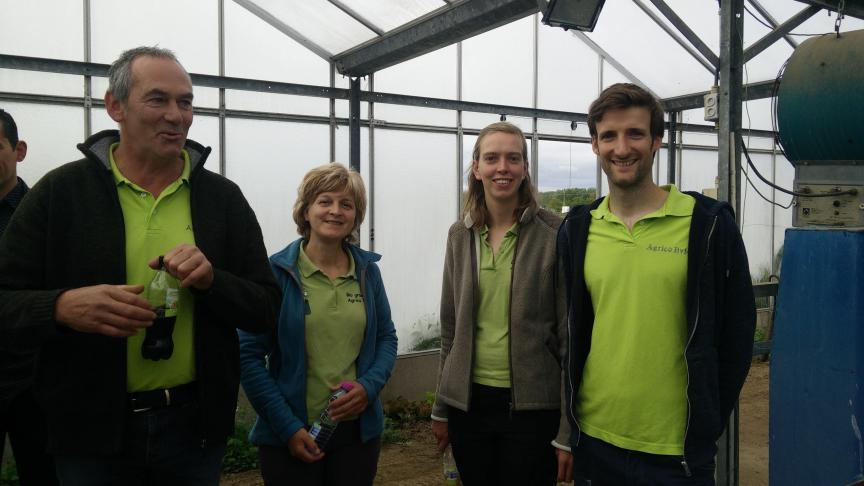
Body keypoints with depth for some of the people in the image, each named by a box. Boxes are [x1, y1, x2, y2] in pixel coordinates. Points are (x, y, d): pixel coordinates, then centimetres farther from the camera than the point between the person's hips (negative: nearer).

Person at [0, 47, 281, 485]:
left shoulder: (224, 198, 0)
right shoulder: (59, 191, -3)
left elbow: (266, 310, 0)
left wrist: (211, 279, -19)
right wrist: (63, 307, -24)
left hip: (196, 427, 1)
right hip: (91, 430, -1)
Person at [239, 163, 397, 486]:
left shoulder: (367, 269, 3)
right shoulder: (276, 272, -8)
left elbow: (386, 337, 10)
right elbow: (249, 354, -9)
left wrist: (370, 386, -9)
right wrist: (287, 425, -13)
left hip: (359, 430, 4)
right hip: (290, 435, -3)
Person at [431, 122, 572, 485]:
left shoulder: (553, 235, -9)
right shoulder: (460, 235, 4)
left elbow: (570, 335, -9)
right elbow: (451, 328, 10)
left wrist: (569, 432, -10)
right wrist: (441, 408, 13)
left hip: (533, 406, -4)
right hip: (467, 402, 4)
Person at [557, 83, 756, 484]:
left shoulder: (708, 224, -7)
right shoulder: (577, 229, 2)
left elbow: (736, 331, -3)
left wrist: (706, 421, -1)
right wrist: (570, 416, 7)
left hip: (678, 448, -3)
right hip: (595, 437, 3)